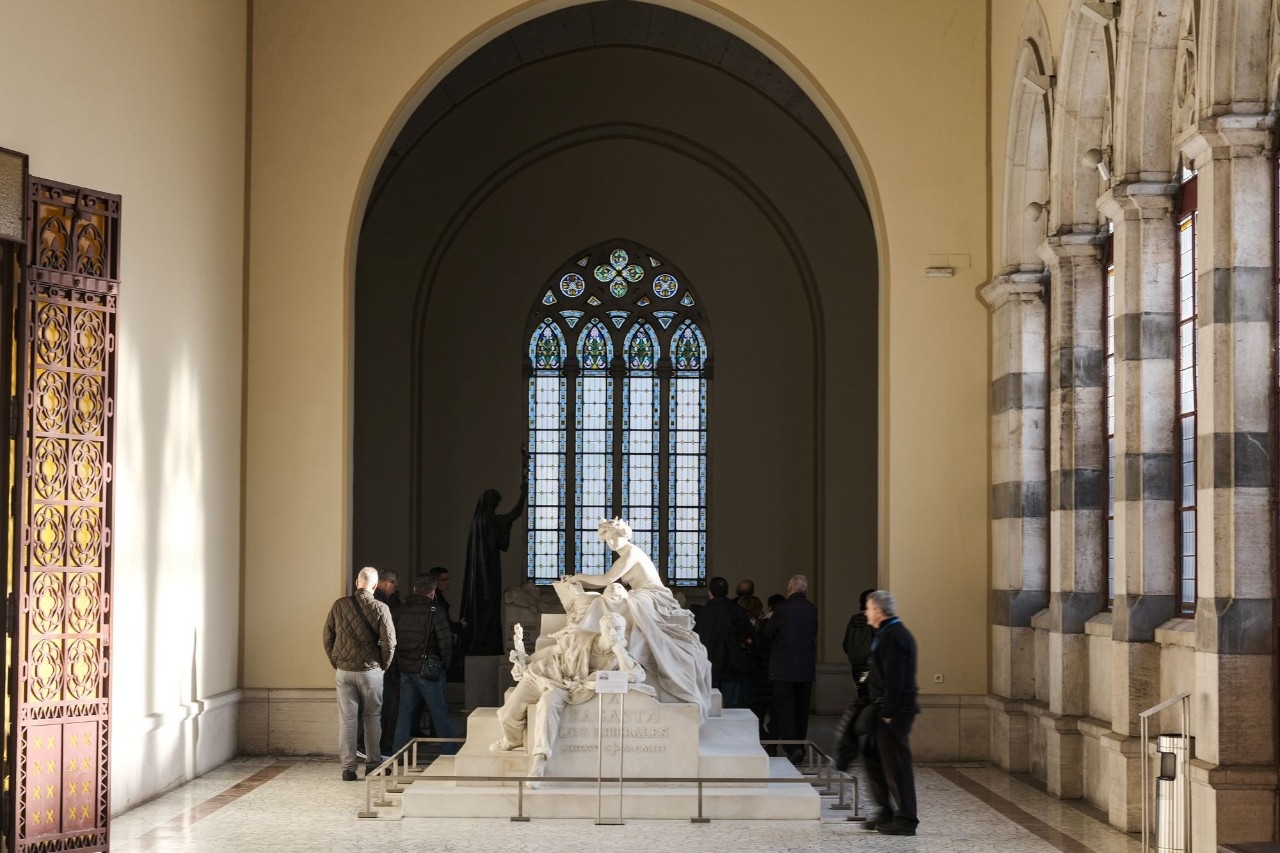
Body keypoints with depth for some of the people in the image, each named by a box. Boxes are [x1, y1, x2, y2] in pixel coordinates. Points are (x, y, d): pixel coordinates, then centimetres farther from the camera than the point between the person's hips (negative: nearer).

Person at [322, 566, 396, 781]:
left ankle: (348, 768, 3)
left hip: (343, 671, 2)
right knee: (372, 718, 12)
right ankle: (373, 765, 14)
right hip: (370, 670, -2)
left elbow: (327, 638, 4)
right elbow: (389, 642, -8)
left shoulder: (339, 605, -1)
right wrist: (383, 666, 7)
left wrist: (336, 664, 14)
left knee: (346, 720, 5)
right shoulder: (380, 609, -8)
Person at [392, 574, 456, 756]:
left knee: (404, 713, 10)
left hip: (405, 670, 5)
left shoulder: (401, 610, 7)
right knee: (439, 713, 2)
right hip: (428, 670, -5)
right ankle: (450, 752, 5)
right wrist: (446, 663, 0)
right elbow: (445, 640, -14)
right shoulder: (435, 610, -11)